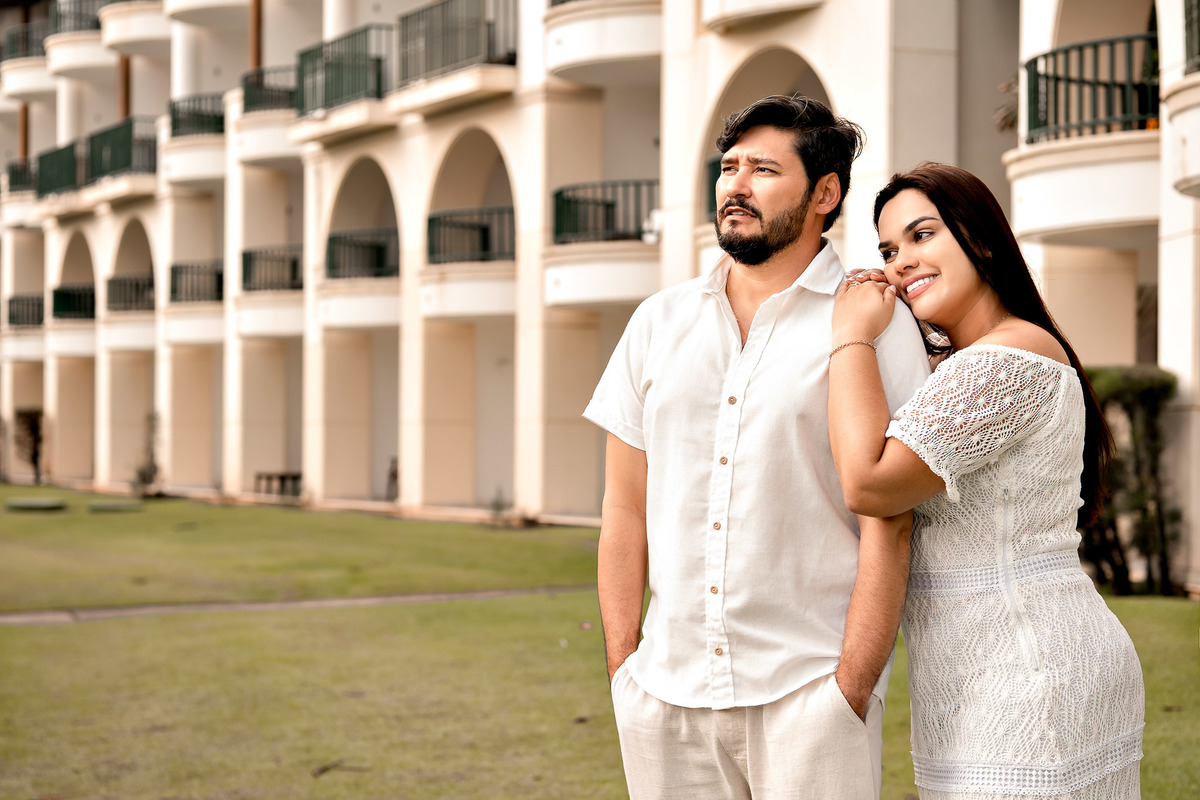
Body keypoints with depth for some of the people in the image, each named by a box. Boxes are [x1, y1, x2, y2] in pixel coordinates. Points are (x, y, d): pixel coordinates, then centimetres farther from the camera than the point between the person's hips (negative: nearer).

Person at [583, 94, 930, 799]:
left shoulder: (877, 326, -2)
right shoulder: (660, 323, 10)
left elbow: (889, 524, -7)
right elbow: (626, 508, 9)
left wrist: (850, 689, -12)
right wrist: (623, 664, 2)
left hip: (807, 689, -3)